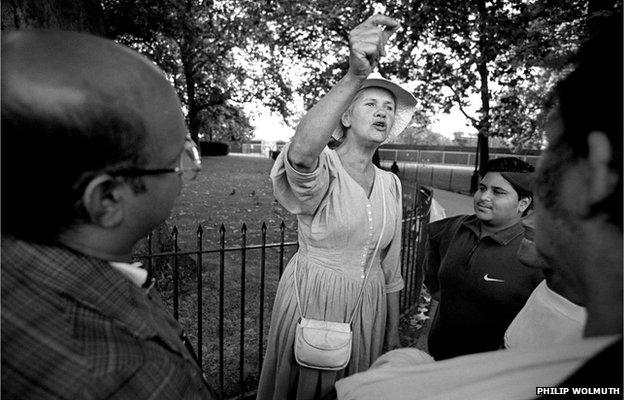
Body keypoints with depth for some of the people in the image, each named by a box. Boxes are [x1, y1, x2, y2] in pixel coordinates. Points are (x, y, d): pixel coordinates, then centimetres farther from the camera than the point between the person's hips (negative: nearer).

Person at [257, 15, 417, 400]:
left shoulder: (390, 183, 3)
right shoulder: (322, 167, -14)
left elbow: (390, 265, 9)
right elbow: (300, 154, -42)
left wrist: (394, 331, 13)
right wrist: (354, 77, -50)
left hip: (369, 307, 5)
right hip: (313, 301, -4)